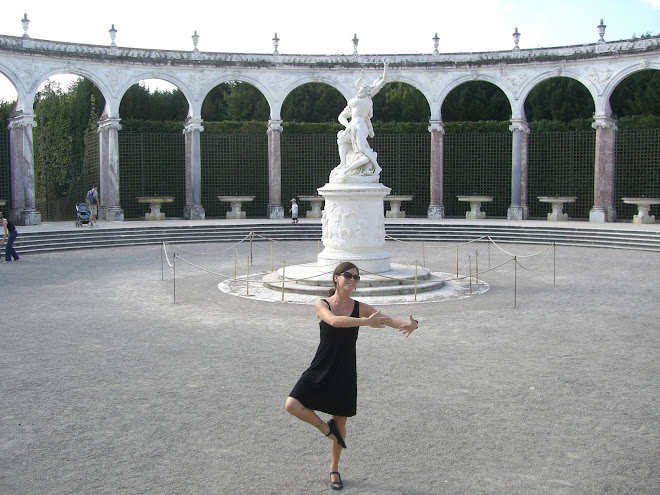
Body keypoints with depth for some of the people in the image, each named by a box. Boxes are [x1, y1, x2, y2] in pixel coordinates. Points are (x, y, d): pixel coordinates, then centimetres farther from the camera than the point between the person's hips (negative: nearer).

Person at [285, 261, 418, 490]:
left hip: (345, 374, 2)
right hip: (320, 370, -1)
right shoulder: (322, 305, -9)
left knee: (341, 423, 11)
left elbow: (391, 320, -10)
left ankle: (334, 469, 36)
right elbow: (334, 321, -31)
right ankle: (326, 428, 11)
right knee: (292, 405, -19)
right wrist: (365, 322, -39)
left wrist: (410, 323, -32)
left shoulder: (360, 308, -3)